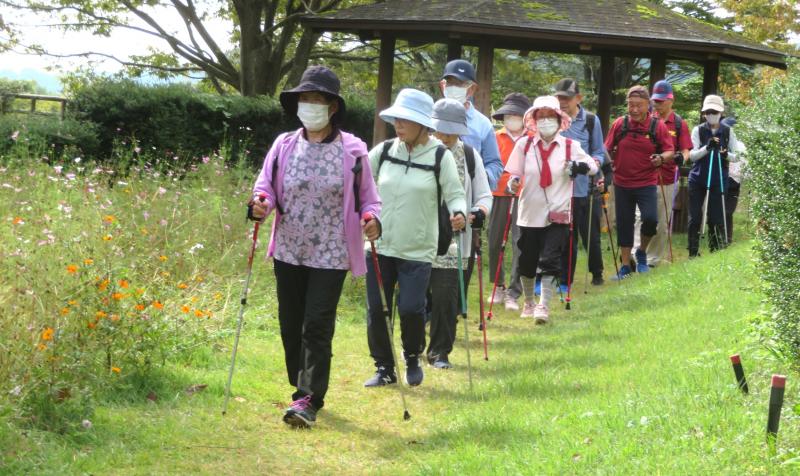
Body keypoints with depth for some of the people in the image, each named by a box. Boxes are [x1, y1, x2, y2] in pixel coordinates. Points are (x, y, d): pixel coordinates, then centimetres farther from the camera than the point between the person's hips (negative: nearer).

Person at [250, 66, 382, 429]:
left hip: (331, 254, -3)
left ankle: (308, 399, -6)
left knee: (317, 326, -9)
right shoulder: (284, 146, 2)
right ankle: (303, 387, 29)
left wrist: (371, 218, -18)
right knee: (290, 326, 11)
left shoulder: (352, 151, -4)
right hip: (289, 251, 4)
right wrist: (260, 203, -19)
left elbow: (367, 196, 3)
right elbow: (266, 187, 3)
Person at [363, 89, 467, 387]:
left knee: (411, 309, -10)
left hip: (418, 250, -3)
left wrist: (459, 213, -24)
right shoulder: (385, 151, 4)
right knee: (376, 309, 3)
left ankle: (413, 359, 20)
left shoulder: (440, 156, -4)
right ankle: (384, 368, 19)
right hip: (380, 245, 3)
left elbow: (455, 194, -3)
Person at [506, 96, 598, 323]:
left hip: (558, 214, -2)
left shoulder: (570, 146, 1)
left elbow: (593, 166, 9)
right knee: (527, 262, 10)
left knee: (549, 261, -12)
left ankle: (544, 306, -8)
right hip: (529, 212, 2)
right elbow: (514, 174, 8)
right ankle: (528, 302, 31)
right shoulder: (524, 145, 4)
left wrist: (580, 167, -14)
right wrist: (513, 183, -16)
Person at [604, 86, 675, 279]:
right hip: (622, 183, 2)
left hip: (646, 183, -2)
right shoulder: (619, 124, 0)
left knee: (651, 218, -18)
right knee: (624, 225, 8)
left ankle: (642, 252, 10)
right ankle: (625, 266, 19)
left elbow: (670, 151, -2)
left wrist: (661, 158, -22)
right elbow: (608, 150, 7)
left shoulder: (658, 126, -4)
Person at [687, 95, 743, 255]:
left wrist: (726, 155, -19)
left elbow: (737, 157, 4)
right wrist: (707, 148, -23)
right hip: (697, 180, 0)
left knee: (716, 218, -2)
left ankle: (716, 252, 9)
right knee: (695, 218, 0)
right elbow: (692, 155, -4)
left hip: (718, 181, 0)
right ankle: (693, 253, 8)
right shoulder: (698, 130, 2)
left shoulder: (728, 131, 4)